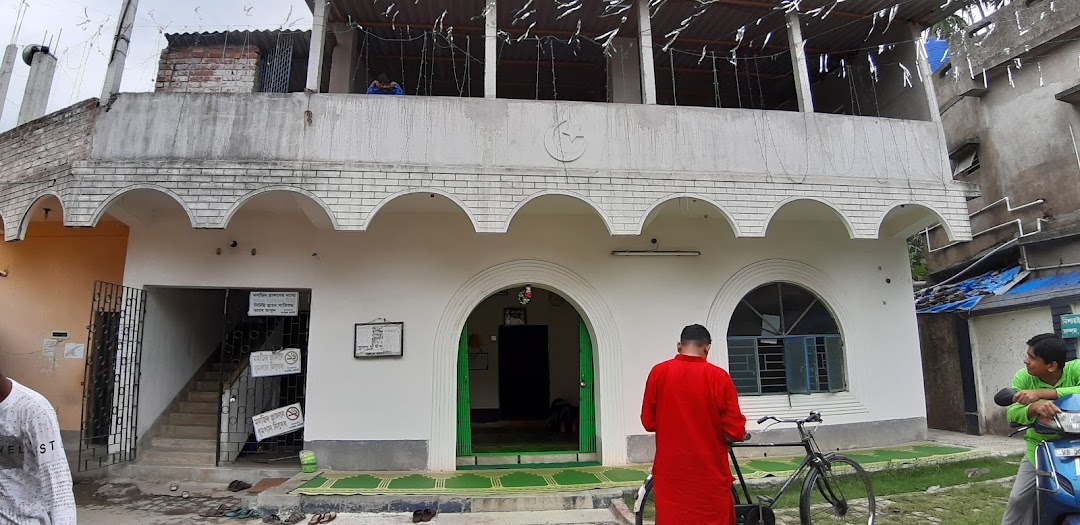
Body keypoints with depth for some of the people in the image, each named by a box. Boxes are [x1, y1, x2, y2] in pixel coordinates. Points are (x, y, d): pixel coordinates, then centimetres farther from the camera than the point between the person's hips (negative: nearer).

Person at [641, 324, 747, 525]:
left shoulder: (658, 372, -5)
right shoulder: (719, 377, -11)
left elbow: (648, 422, 2)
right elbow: (736, 432, -9)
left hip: (670, 472, 2)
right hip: (709, 473, -1)